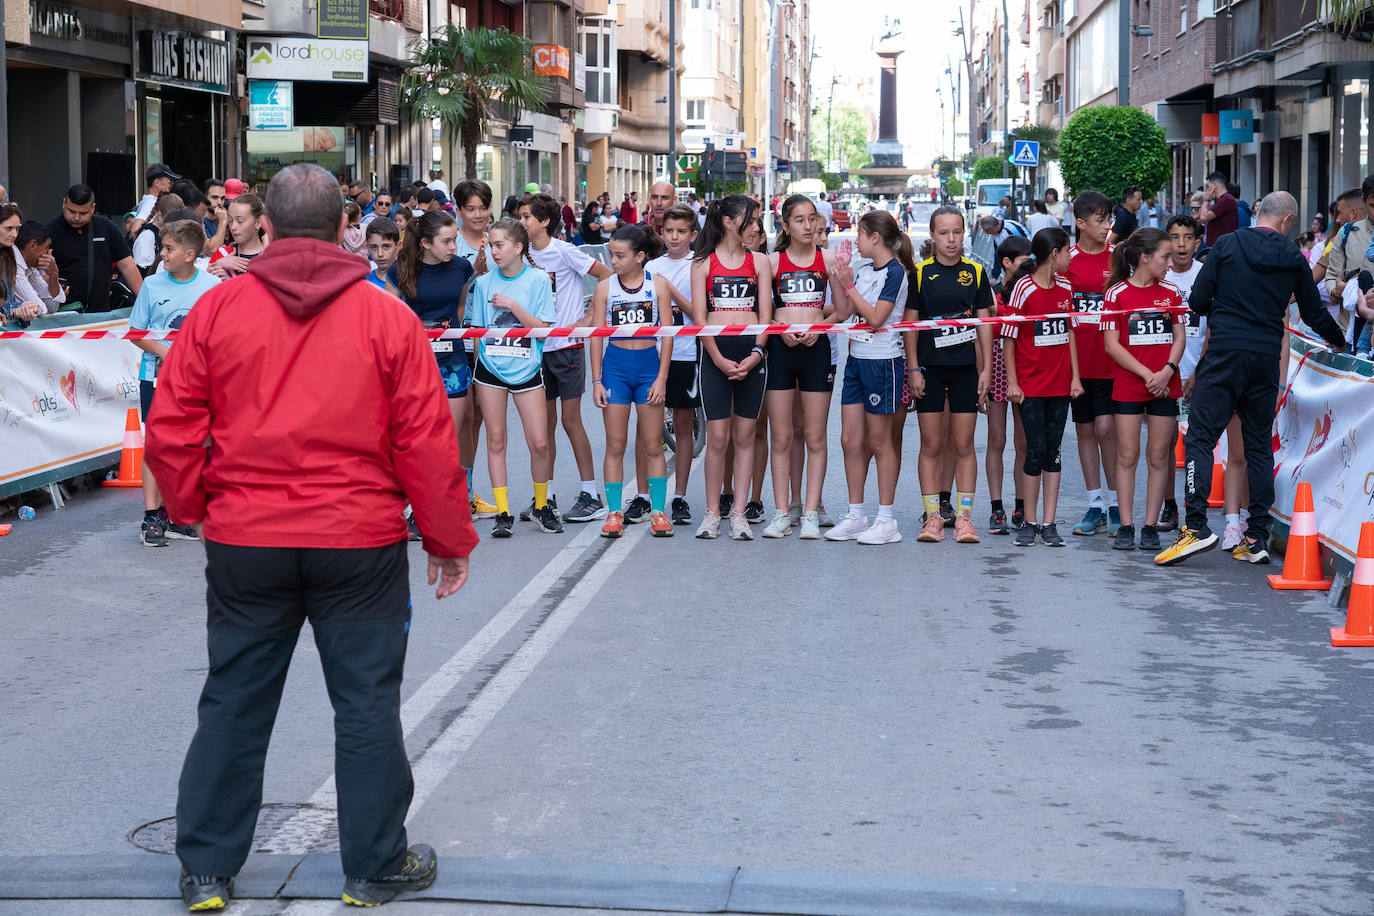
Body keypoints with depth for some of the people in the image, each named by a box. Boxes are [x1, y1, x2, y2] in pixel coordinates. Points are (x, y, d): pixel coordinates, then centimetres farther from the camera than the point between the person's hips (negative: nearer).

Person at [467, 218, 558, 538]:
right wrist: (476, 368, 7)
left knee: (539, 443, -5)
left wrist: (513, 306, -14)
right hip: (490, 368, 2)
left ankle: (541, 506, 16)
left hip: (527, 369, -2)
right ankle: (503, 513, 7)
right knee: (495, 440, 1)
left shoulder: (538, 280, -3)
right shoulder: (484, 282, 3)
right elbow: (478, 330, 10)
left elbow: (543, 329, -7)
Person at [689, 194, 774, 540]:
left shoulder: (759, 261, 11)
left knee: (744, 435, 3)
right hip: (715, 353, -2)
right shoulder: (703, 264, 5)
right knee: (717, 436, -4)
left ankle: (739, 513, 9)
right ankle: (712, 513, 5)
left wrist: (756, 354, -8)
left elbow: (765, 314, 6)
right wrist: (719, 359, -11)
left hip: (751, 353, 2)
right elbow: (699, 317, 0)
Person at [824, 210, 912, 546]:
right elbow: (843, 313, 11)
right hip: (857, 358, 8)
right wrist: (841, 282, 0)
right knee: (850, 440, 7)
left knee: (879, 442, -2)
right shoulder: (865, 271, 12)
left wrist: (850, 286, -13)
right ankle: (856, 516, 15)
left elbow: (876, 317, -17)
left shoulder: (895, 272, -10)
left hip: (882, 361, -8)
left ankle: (886, 521, 5)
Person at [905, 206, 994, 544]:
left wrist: (986, 368, 3)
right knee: (931, 444, 2)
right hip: (930, 367, -1)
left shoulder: (975, 272, 5)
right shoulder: (920, 273, 1)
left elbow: (984, 322, 7)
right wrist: (913, 369, -3)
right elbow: (911, 324, 2)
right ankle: (933, 516, 7)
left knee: (964, 444, 2)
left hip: (965, 367, 1)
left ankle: (964, 516, 7)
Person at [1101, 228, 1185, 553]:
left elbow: (1179, 338, 8)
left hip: (1165, 387, 3)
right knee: (1128, 455, -1)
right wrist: (1146, 374, -12)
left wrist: (1167, 371, -10)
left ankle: (1151, 526, 8)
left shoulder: (1170, 293, 8)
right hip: (1128, 385, -3)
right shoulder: (1117, 293, -3)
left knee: (1159, 456, 3)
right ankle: (1126, 526, 4)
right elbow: (1112, 345, -6)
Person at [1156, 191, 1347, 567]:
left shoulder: (1227, 245, 0)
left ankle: (1197, 525, -15)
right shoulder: (1294, 259, 7)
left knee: (1200, 437, -2)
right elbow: (1315, 314, 16)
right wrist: (1339, 342, 36)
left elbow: (1197, 302, -1)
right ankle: (1257, 536, 8)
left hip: (1225, 353, -3)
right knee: (1259, 445, 10)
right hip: (1267, 358, 3)